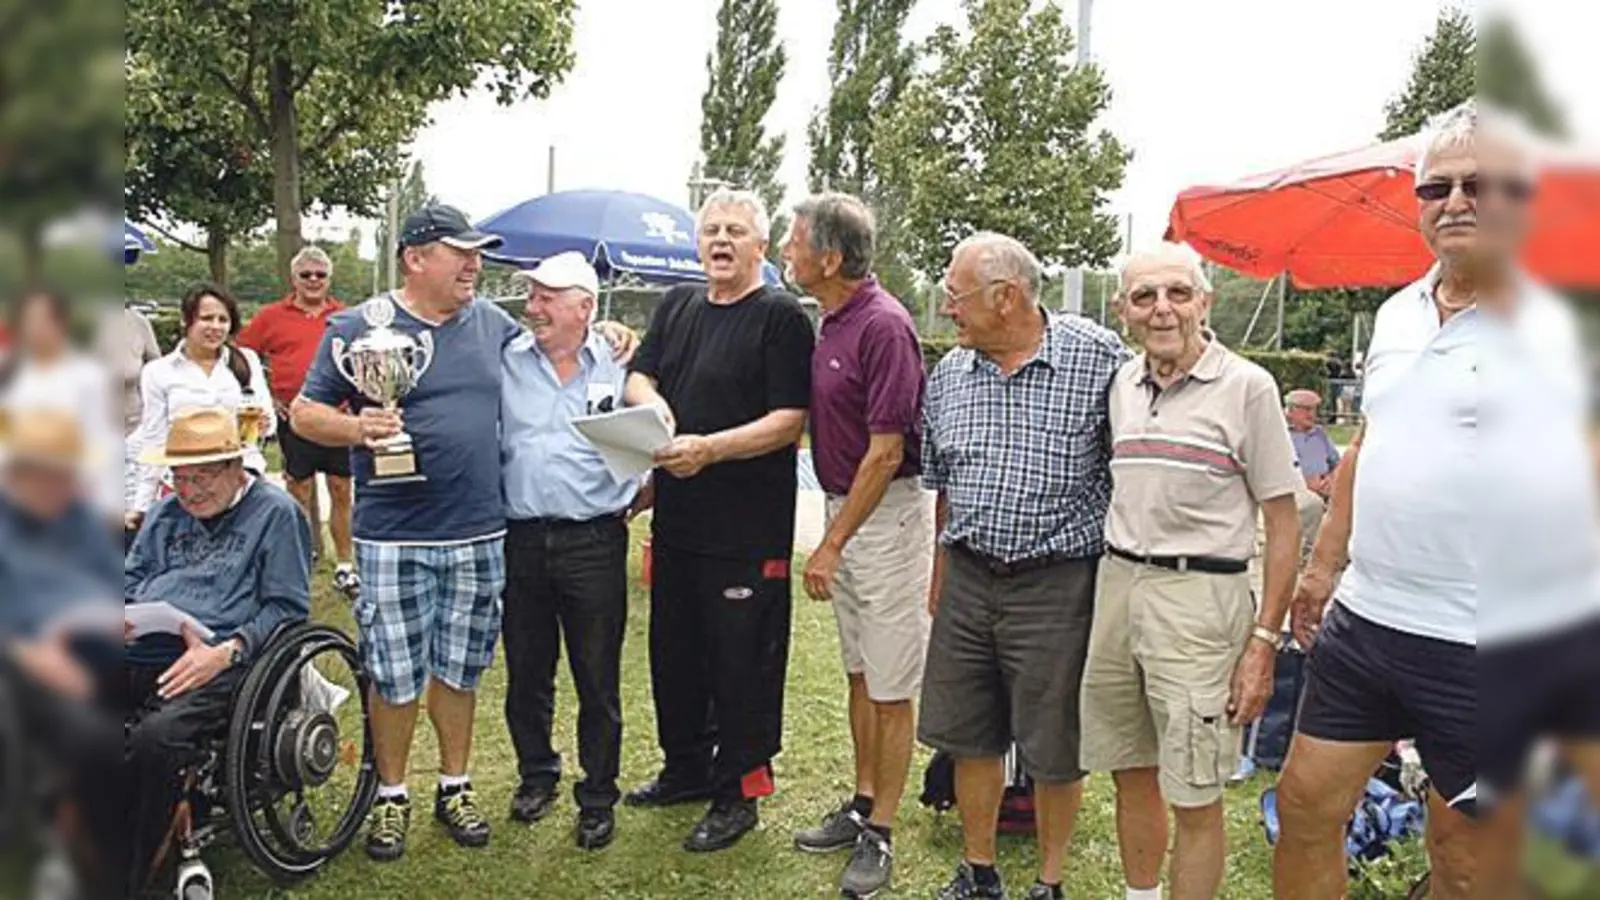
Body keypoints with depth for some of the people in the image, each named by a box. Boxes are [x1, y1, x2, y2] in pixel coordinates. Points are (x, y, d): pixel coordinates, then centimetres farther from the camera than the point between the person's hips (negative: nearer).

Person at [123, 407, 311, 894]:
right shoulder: (166, 512, 25)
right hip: (141, 655, 6)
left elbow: (287, 607, -2)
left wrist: (225, 653, -15)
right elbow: (131, 578, 29)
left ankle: (125, 877, -19)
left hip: (215, 665, -6)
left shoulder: (275, 511, 3)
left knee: (155, 738, -34)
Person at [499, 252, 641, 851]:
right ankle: (536, 774, 35)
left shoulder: (618, 368, 1)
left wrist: (625, 503, 0)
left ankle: (598, 796, 21)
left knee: (598, 680, 6)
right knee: (526, 672, 15)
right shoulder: (506, 362, 6)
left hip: (594, 543, -2)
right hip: (521, 539, 3)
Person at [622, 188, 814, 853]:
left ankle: (739, 793, 17)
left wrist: (710, 448, -24)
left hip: (748, 526, -7)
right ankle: (686, 769, 35)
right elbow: (638, 379, 11)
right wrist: (653, 406, -13)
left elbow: (789, 420, -14)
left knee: (742, 660, 3)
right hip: (677, 516, 7)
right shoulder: (677, 306, 14)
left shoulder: (781, 317, -7)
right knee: (674, 649, 17)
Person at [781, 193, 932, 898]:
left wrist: (832, 544, -16)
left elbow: (886, 452, -20)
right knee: (859, 673, 18)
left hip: (888, 514, -9)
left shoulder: (883, 325, -19)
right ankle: (862, 806, 32)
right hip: (846, 506, 9)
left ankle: (881, 835, 15)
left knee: (892, 687, 3)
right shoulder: (832, 321, 8)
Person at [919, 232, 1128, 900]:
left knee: (1054, 748, 8)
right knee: (969, 735, 14)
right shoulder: (948, 373, 7)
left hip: (1058, 583, -5)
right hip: (968, 578, 5)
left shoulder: (1099, 357, -9)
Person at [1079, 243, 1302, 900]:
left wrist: (1263, 643, -11)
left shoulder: (1246, 387, -6)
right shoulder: (1121, 385, 10)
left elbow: (1283, 525, -6)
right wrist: (1115, 579, 13)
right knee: (1131, 777, 16)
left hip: (1199, 596, -5)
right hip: (1115, 584, 6)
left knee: (1194, 799, 2)